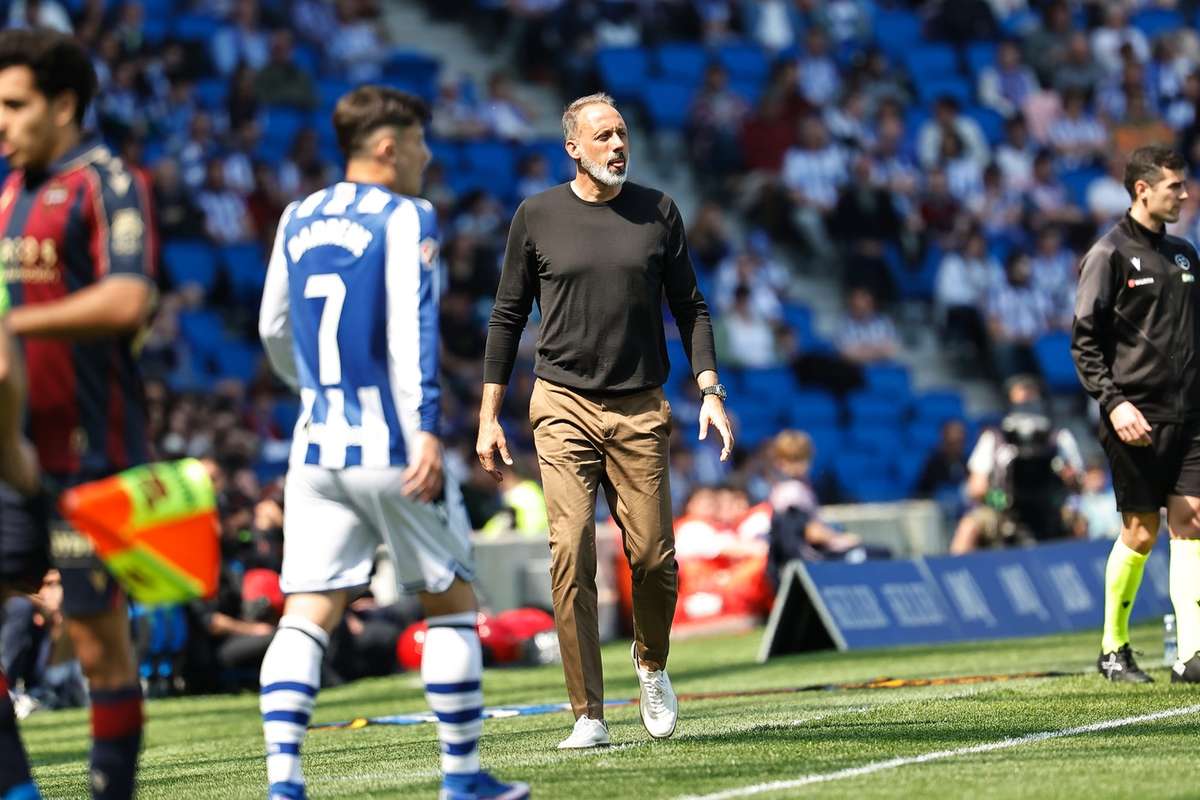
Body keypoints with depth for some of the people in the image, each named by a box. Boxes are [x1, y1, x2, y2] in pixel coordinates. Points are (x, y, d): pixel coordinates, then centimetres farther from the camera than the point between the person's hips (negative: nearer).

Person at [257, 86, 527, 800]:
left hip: (317, 447, 5)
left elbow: (274, 331, 23)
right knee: (451, 603, 10)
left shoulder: (298, 221, 13)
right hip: (391, 447, -5)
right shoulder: (406, 219, -7)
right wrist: (424, 430, -23)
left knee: (308, 615, 0)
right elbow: (411, 330, -18)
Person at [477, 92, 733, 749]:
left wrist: (709, 390, 1)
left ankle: (652, 668, 26)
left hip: (641, 411, 1)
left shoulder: (657, 212, 8)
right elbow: (508, 316, 10)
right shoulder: (537, 216, 5)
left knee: (653, 556, -4)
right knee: (571, 553, -12)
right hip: (563, 406, -1)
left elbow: (690, 307, 13)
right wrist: (488, 417, 6)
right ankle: (588, 714, -7)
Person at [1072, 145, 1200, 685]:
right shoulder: (1109, 255, -5)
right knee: (1140, 532, -2)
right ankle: (1113, 650, 14)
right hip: (1136, 417, -6)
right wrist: (1114, 402, -18)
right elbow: (1084, 341, -8)